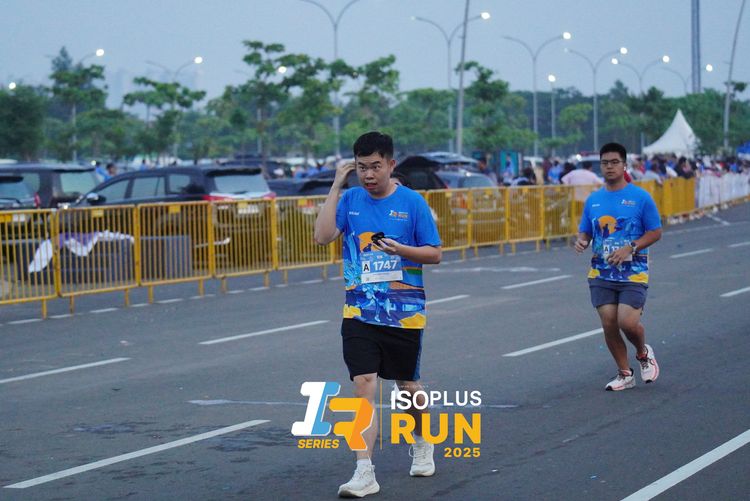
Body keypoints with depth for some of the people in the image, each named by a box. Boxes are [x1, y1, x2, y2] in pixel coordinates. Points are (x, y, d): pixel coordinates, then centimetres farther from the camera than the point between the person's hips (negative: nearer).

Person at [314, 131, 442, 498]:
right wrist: (336, 186, -12)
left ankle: (422, 443, 42)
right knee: (363, 385, -10)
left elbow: (435, 254, -1)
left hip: (404, 312, -1)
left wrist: (400, 249, -19)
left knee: (407, 385, 13)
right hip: (359, 312, 1)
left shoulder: (412, 202, -4)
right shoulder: (350, 200, 2)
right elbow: (323, 236, -13)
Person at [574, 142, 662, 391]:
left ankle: (643, 353, 19)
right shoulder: (593, 200, 8)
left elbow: (655, 232, -2)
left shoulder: (640, 197, -4)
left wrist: (630, 248, -16)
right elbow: (585, 231, 16)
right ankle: (625, 374, 17)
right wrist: (581, 241, -8)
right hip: (601, 274, 4)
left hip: (633, 273, -4)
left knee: (628, 322, -15)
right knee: (608, 324, 0)